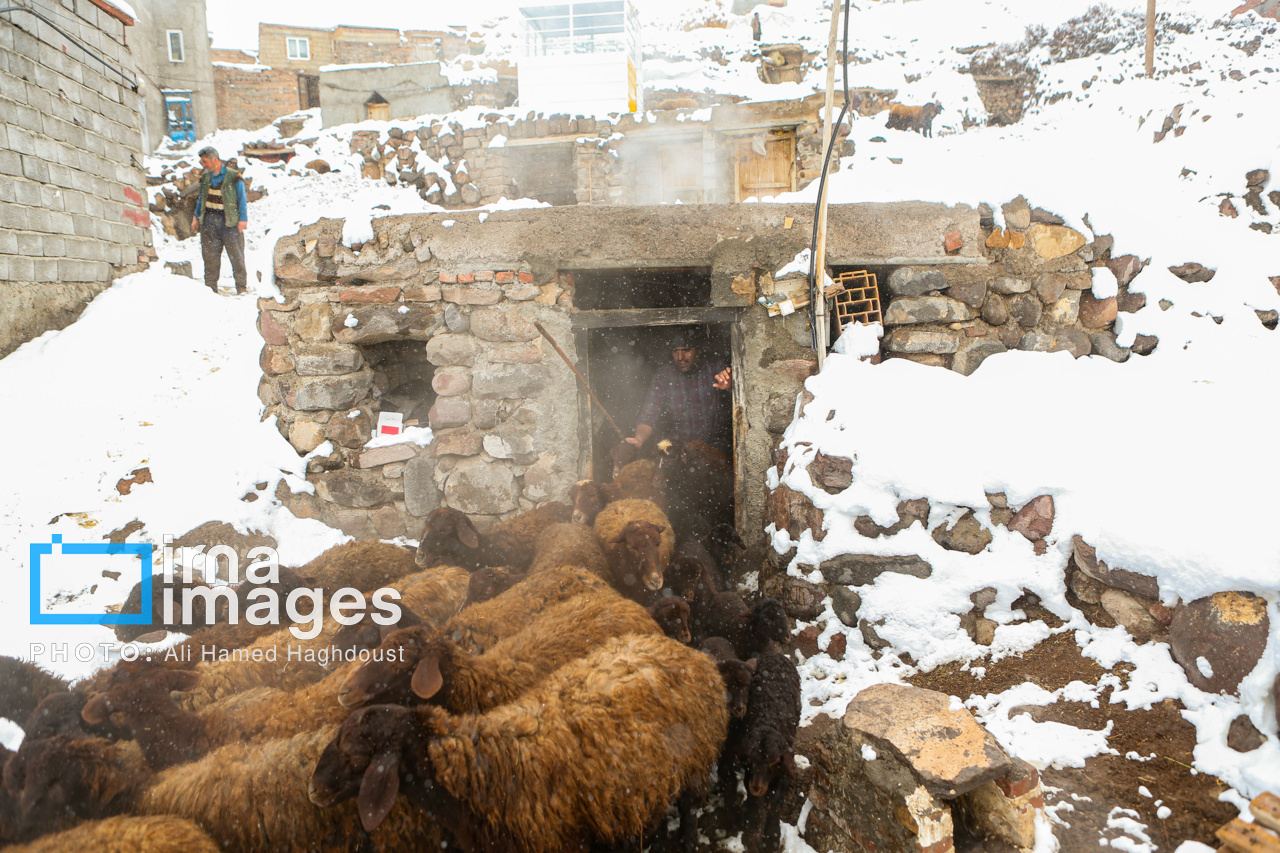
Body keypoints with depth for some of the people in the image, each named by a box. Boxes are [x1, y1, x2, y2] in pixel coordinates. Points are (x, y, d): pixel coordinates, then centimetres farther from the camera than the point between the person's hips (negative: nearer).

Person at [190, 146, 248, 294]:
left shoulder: (233, 177, -5)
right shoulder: (205, 177, 11)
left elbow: (242, 199, -3)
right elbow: (201, 198, 21)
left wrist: (243, 219, -10)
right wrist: (196, 216, 16)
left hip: (229, 220, -4)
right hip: (209, 219, 4)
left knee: (236, 254, -2)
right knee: (210, 255, 5)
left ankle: (242, 287, 7)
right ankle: (210, 287, 12)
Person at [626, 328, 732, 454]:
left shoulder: (716, 368, -2)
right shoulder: (664, 375, -2)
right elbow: (648, 415, -6)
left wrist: (731, 384, -43)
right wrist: (638, 439, -27)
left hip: (715, 447, -1)